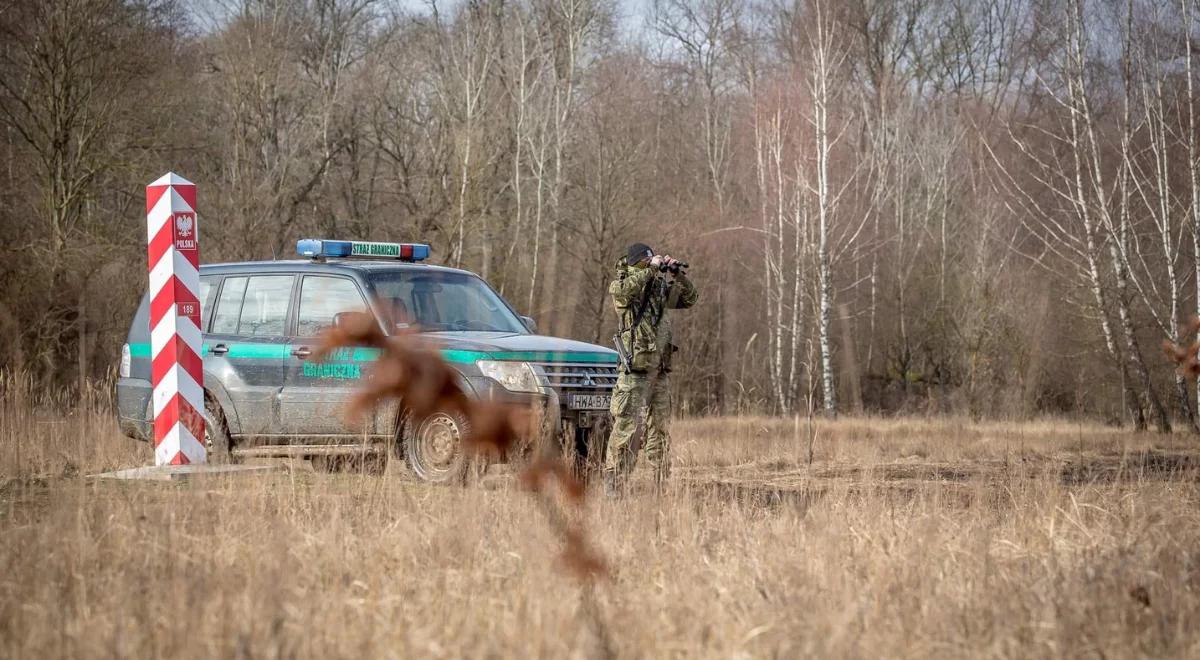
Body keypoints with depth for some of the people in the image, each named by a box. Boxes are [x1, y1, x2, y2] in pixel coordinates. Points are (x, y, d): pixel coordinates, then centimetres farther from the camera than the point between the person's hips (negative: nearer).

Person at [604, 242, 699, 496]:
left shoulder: (661, 287, 14)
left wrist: (679, 275, 0)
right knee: (627, 427, -11)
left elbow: (689, 299, 16)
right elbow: (624, 289, -27)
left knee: (660, 428, 9)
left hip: (660, 370, 7)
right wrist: (652, 268, -23)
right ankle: (612, 486, -11)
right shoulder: (621, 286, -4)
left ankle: (661, 485, 14)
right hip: (635, 369, -7)